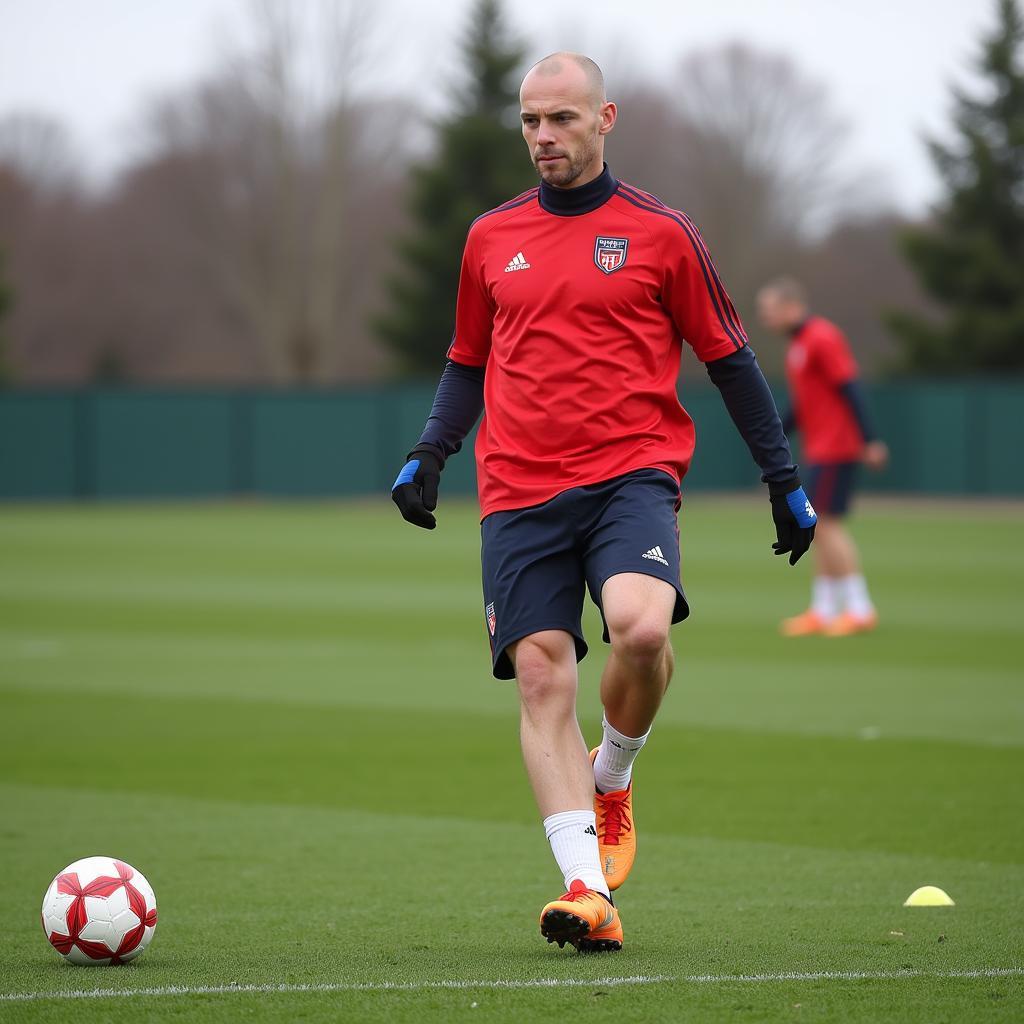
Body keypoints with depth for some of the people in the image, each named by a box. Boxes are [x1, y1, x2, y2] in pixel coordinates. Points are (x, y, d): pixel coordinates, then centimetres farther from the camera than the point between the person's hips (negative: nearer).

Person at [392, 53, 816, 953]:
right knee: (542, 676, -8)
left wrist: (785, 481, 10)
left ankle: (612, 780, 3)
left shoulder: (659, 233, 4)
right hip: (519, 491, 3)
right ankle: (588, 890, -8)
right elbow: (469, 363, 25)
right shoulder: (492, 238, 14)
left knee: (641, 626, -28)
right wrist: (429, 457, 9)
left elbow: (730, 360, 10)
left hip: (632, 474, -3)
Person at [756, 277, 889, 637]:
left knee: (827, 524, -10)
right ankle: (823, 610, 13)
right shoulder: (798, 344, 17)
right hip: (819, 452, 10)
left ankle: (860, 608, -8)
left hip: (835, 450, -10)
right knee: (822, 527, 10)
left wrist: (869, 441, -21)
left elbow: (850, 389, -18)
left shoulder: (822, 339, -13)